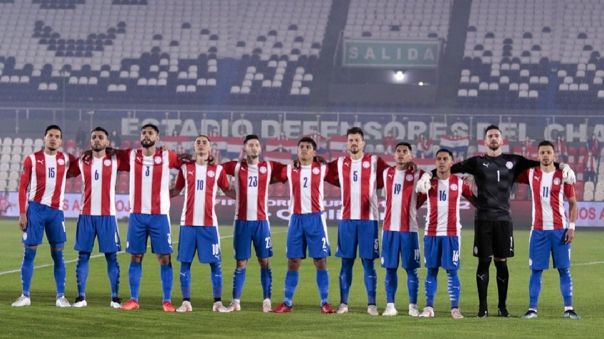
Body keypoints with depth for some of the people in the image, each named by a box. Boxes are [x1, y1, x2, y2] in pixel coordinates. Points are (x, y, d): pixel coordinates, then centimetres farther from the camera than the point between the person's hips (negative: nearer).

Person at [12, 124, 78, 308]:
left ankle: (61, 297, 7)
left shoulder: (66, 159, 6)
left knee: (58, 254, 2)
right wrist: (22, 213, -6)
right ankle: (25, 296, 5)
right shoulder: (32, 159, 0)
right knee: (29, 252, 0)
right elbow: (23, 187, 0)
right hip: (35, 209, -2)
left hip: (56, 211, 2)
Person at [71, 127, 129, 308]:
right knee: (83, 255, 1)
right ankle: (81, 297, 4)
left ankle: (115, 298, 2)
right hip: (86, 215, 2)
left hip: (107, 216, -2)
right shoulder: (82, 162, 9)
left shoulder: (115, 160, 2)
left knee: (111, 256, -1)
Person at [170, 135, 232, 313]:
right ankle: (186, 302, 7)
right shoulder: (185, 168, 8)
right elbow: (175, 191, 16)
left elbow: (228, 191, 14)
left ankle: (218, 302, 5)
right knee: (185, 262, 0)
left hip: (209, 223, -1)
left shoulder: (218, 170, 6)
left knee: (215, 263, -2)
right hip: (188, 223, 1)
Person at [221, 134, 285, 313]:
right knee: (241, 263, 2)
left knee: (265, 261, 0)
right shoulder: (236, 167, 3)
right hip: (242, 221, 0)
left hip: (261, 221, 0)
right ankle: (236, 301, 7)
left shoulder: (268, 167, 4)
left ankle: (267, 301, 4)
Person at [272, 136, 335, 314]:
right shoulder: (289, 170, 7)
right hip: (296, 219, 2)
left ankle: (324, 302, 4)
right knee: (293, 262, 4)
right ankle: (287, 302, 9)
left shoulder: (322, 169, 2)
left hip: (316, 219, -2)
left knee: (320, 261, -2)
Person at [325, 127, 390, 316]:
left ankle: (372, 304, 2)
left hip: (368, 219, -2)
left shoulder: (375, 162, 2)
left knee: (368, 262, -1)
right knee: (346, 262, 4)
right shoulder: (340, 163, 8)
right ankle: (343, 303, 8)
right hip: (346, 219, 2)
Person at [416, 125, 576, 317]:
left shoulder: (513, 161, 9)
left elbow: (539, 164, 9)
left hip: (503, 218, 1)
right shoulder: (477, 162, 6)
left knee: (502, 262, 3)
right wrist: (428, 175, -14)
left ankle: (502, 306, 11)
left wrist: (564, 166, -5)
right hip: (483, 219, -1)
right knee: (483, 262, 0)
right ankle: (482, 306, 6)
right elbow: (450, 168, -1)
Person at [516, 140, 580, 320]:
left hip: (560, 230, -1)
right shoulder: (531, 174, 5)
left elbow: (573, 203, 4)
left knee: (564, 269, 0)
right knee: (536, 270, 0)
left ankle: (568, 308, 4)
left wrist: (571, 226, -4)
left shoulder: (563, 175, 1)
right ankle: (532, 308, 2)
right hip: (538, 230, 1)